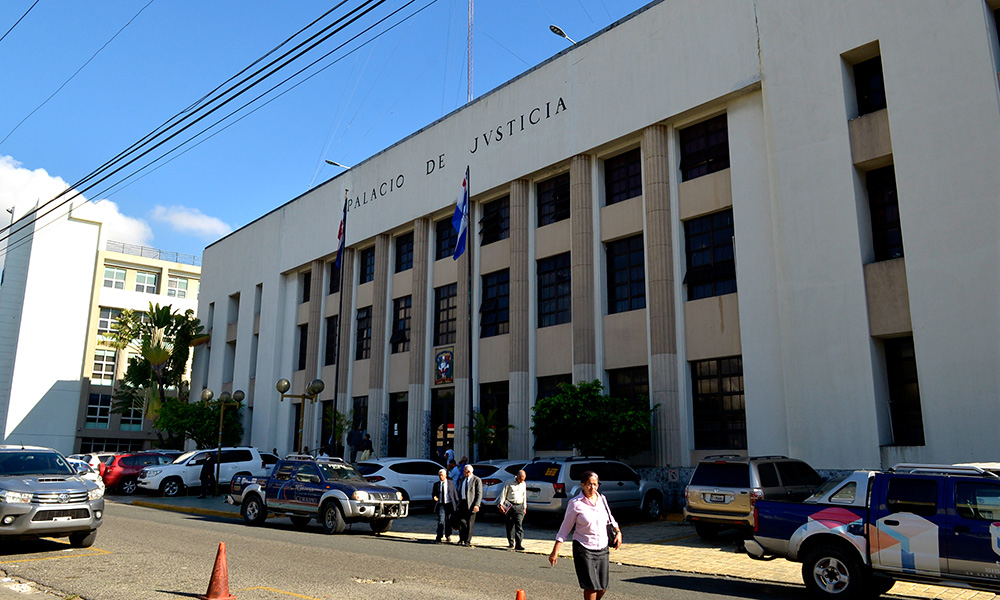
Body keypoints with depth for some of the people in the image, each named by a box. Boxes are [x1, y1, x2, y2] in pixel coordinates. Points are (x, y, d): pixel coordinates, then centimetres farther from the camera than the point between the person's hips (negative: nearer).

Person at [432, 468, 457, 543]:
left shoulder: (451, 483, 5)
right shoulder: (436, 484, 7)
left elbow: (455, 493, 8)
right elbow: (434, 494, 11)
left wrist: (457, 503, 6)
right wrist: (435, 497, -12)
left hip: (449, 504, 1)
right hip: (441, 505, -1)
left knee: (448, 521, 10)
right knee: (441, 520, -13)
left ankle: (448, 535, 30)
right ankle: (439, 537, -14)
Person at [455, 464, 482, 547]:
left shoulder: (477, 480, -3)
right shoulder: (462, 480, 18)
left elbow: (479, 494, -8)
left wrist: (477, 505, -17)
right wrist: (459, 502, 15)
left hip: (471, 504, -5)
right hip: (462, 504, 5)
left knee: (470, 523, -1)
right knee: (461, 522, 4)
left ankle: (467, 541, 7)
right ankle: (461, 540, 15)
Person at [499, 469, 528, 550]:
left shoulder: (523, 484, 13)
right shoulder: (509, 482, -1)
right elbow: (503, 493, 1)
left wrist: (524, 507, 22)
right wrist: (501, 504, -5)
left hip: (519, 507, 2)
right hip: (509, 506, -2)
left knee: (519, 526, -10)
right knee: (510, 525, 5)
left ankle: (518, 545, -16)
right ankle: (511, 543, 20)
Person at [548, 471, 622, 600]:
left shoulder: (602, 499, 5)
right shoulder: (575, 503, -10)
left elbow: (609, 518, 22)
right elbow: (565, 529, -6)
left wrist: (618, 532, 5)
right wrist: (555, 552, -8)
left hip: (602, 549, 5)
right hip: (583, 549, -5)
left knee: (602, 588, 8)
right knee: (591, 587, -9)